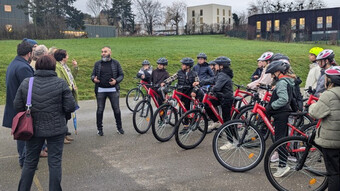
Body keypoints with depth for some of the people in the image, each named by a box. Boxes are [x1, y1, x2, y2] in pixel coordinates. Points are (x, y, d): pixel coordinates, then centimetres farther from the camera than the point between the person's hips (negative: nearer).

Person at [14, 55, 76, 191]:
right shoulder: (61, 83, -10)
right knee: (55, 162, 8)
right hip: (56, 129, -2)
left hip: (33, 129, 3)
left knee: (30, 162, 16)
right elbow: (70, 107, -11)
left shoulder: (26, 83, -3)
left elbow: (18, 106, -2)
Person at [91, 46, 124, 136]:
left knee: (116, 109, 2)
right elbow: (93, 75, 11)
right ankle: (99, 129, 17)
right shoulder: (97, 64, 8)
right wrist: (94, 79, -13)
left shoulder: (115, 63, 5)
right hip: (100, 90, 1)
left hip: (113, 90, -1)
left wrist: (116, 81, -13)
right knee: (100, 110, 4)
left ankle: (119, 127, 16)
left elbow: (121, 75, 5)